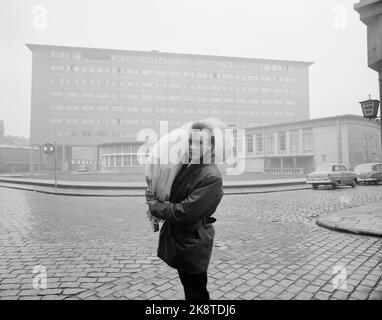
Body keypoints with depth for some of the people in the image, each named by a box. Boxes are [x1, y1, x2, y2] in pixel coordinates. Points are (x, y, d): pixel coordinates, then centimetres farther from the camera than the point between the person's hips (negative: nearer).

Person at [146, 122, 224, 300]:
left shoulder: (212, 177, -25)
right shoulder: (186, 166, 0)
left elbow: (185, 212, -27)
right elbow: (173, 194, 16)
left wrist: (157, 208, -14)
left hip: (192, 246, -8)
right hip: (179, 240, 8)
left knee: (196, 294, 12)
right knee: (189, 289, 27)